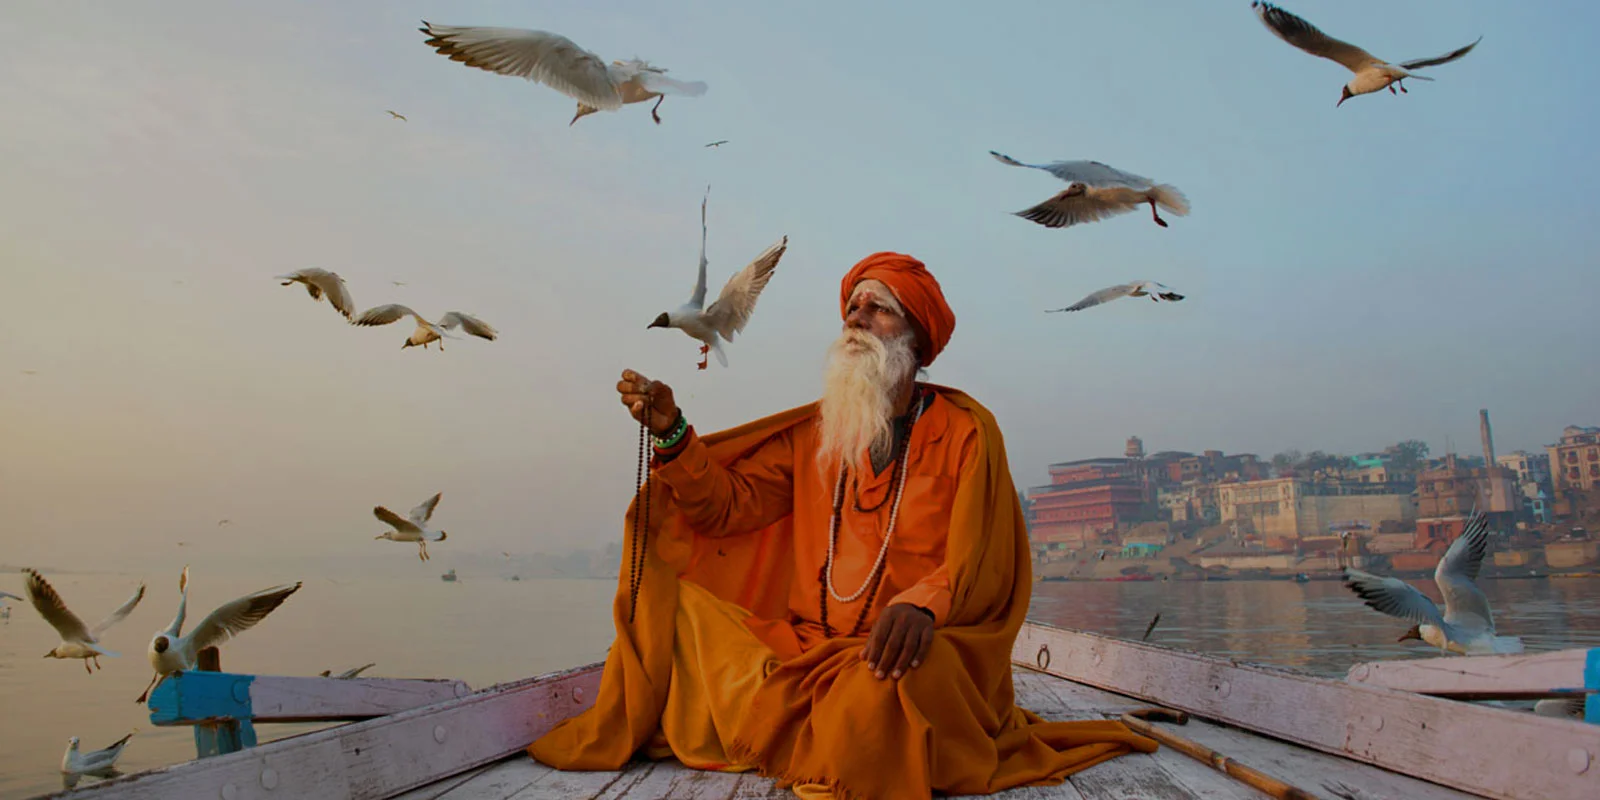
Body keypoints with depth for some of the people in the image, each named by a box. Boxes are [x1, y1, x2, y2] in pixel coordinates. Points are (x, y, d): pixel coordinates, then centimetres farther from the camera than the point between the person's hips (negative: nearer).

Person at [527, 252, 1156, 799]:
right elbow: (729, 504, 7)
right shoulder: (814, 430, 14)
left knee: (882, 687, -38)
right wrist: (672, 433, -8)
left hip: (910, 649, -4)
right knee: (679, 605, -9)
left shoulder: (963, 431, -1)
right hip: (806, 646, 5)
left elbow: (979, 562, -9)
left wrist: (924, 603, -30)